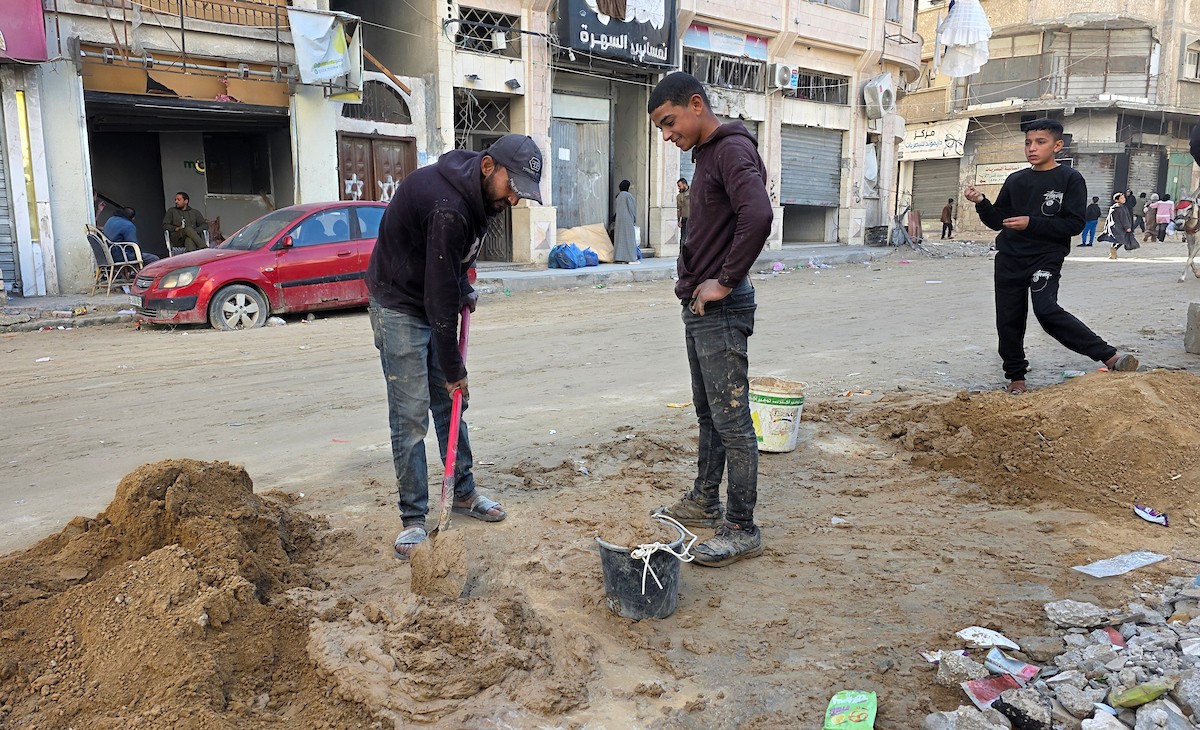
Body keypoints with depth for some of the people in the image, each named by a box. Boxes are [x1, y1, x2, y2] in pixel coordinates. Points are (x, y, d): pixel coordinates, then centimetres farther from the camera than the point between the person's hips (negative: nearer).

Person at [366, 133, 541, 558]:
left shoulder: (478, 192, -3)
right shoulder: (447, 207, -33)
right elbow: (439, 293, -29)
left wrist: (464, 290, 4)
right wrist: (453, 368, -22)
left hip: (437, 303, 9)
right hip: (400, 305, -9)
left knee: (449, 404, 14)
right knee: (411, 415, -8)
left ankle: (464, 494, 27)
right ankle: (413, 520, 3)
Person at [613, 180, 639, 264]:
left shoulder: (618, 196, 14)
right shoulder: (628, 195, -9)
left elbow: (615, 209, 16)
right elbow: (631, 207, -11)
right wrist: (634, 218, -2)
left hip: (619, 219, 8)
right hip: (627, 219, -8)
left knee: (620, 238, 6)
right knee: (628, 237, -6)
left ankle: (619, 258, 4)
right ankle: (631, 258, -7)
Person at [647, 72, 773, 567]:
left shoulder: (732, 149, -14)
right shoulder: (705, 155, 18)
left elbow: (758, 215, -31)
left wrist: (726, 282, -23)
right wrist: (691, 282, 12)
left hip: (721, 308, -10)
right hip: (698, 306, 10)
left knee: (731, 420, -4)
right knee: (708, 413, 19)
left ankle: (741, 529, 5)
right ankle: (705, 501, 32)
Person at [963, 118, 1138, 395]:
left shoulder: (1070, 179, -3)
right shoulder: (1015, 180, 10)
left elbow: (1074, 224, -10)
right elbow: (997, 222, 13)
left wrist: (1031, 223, -19)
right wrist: (981, 203, -5)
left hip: (1046, 257, -5)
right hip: (1009, 259, 5)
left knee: (1047, 310, -25)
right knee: (1008, 319, 5)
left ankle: (1109, 356, -19)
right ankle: (1016, 377, 21)